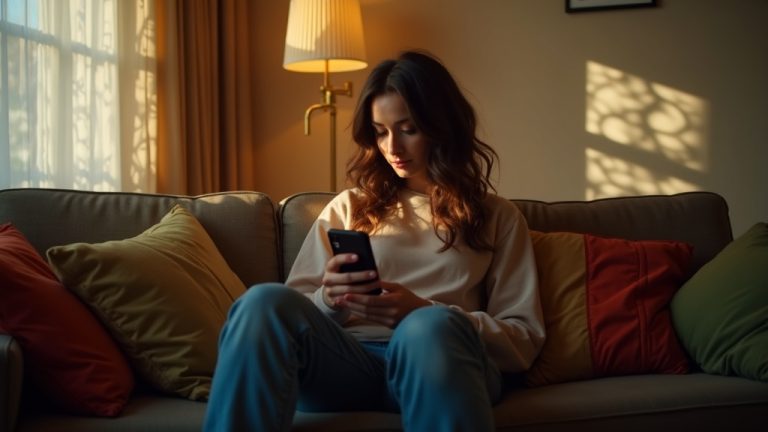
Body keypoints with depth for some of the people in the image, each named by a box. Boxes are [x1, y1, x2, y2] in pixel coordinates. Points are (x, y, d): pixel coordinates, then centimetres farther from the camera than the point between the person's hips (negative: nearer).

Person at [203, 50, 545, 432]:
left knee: (433, 327, -39)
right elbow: (292, 314, 16)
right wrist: (328, 301, -8)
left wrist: (424, 314, -8)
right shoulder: (348, 208, 22)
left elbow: (524, 341, 8)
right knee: (267, 302, -30)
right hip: (346, 362, 2)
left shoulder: (497, 218, 17)